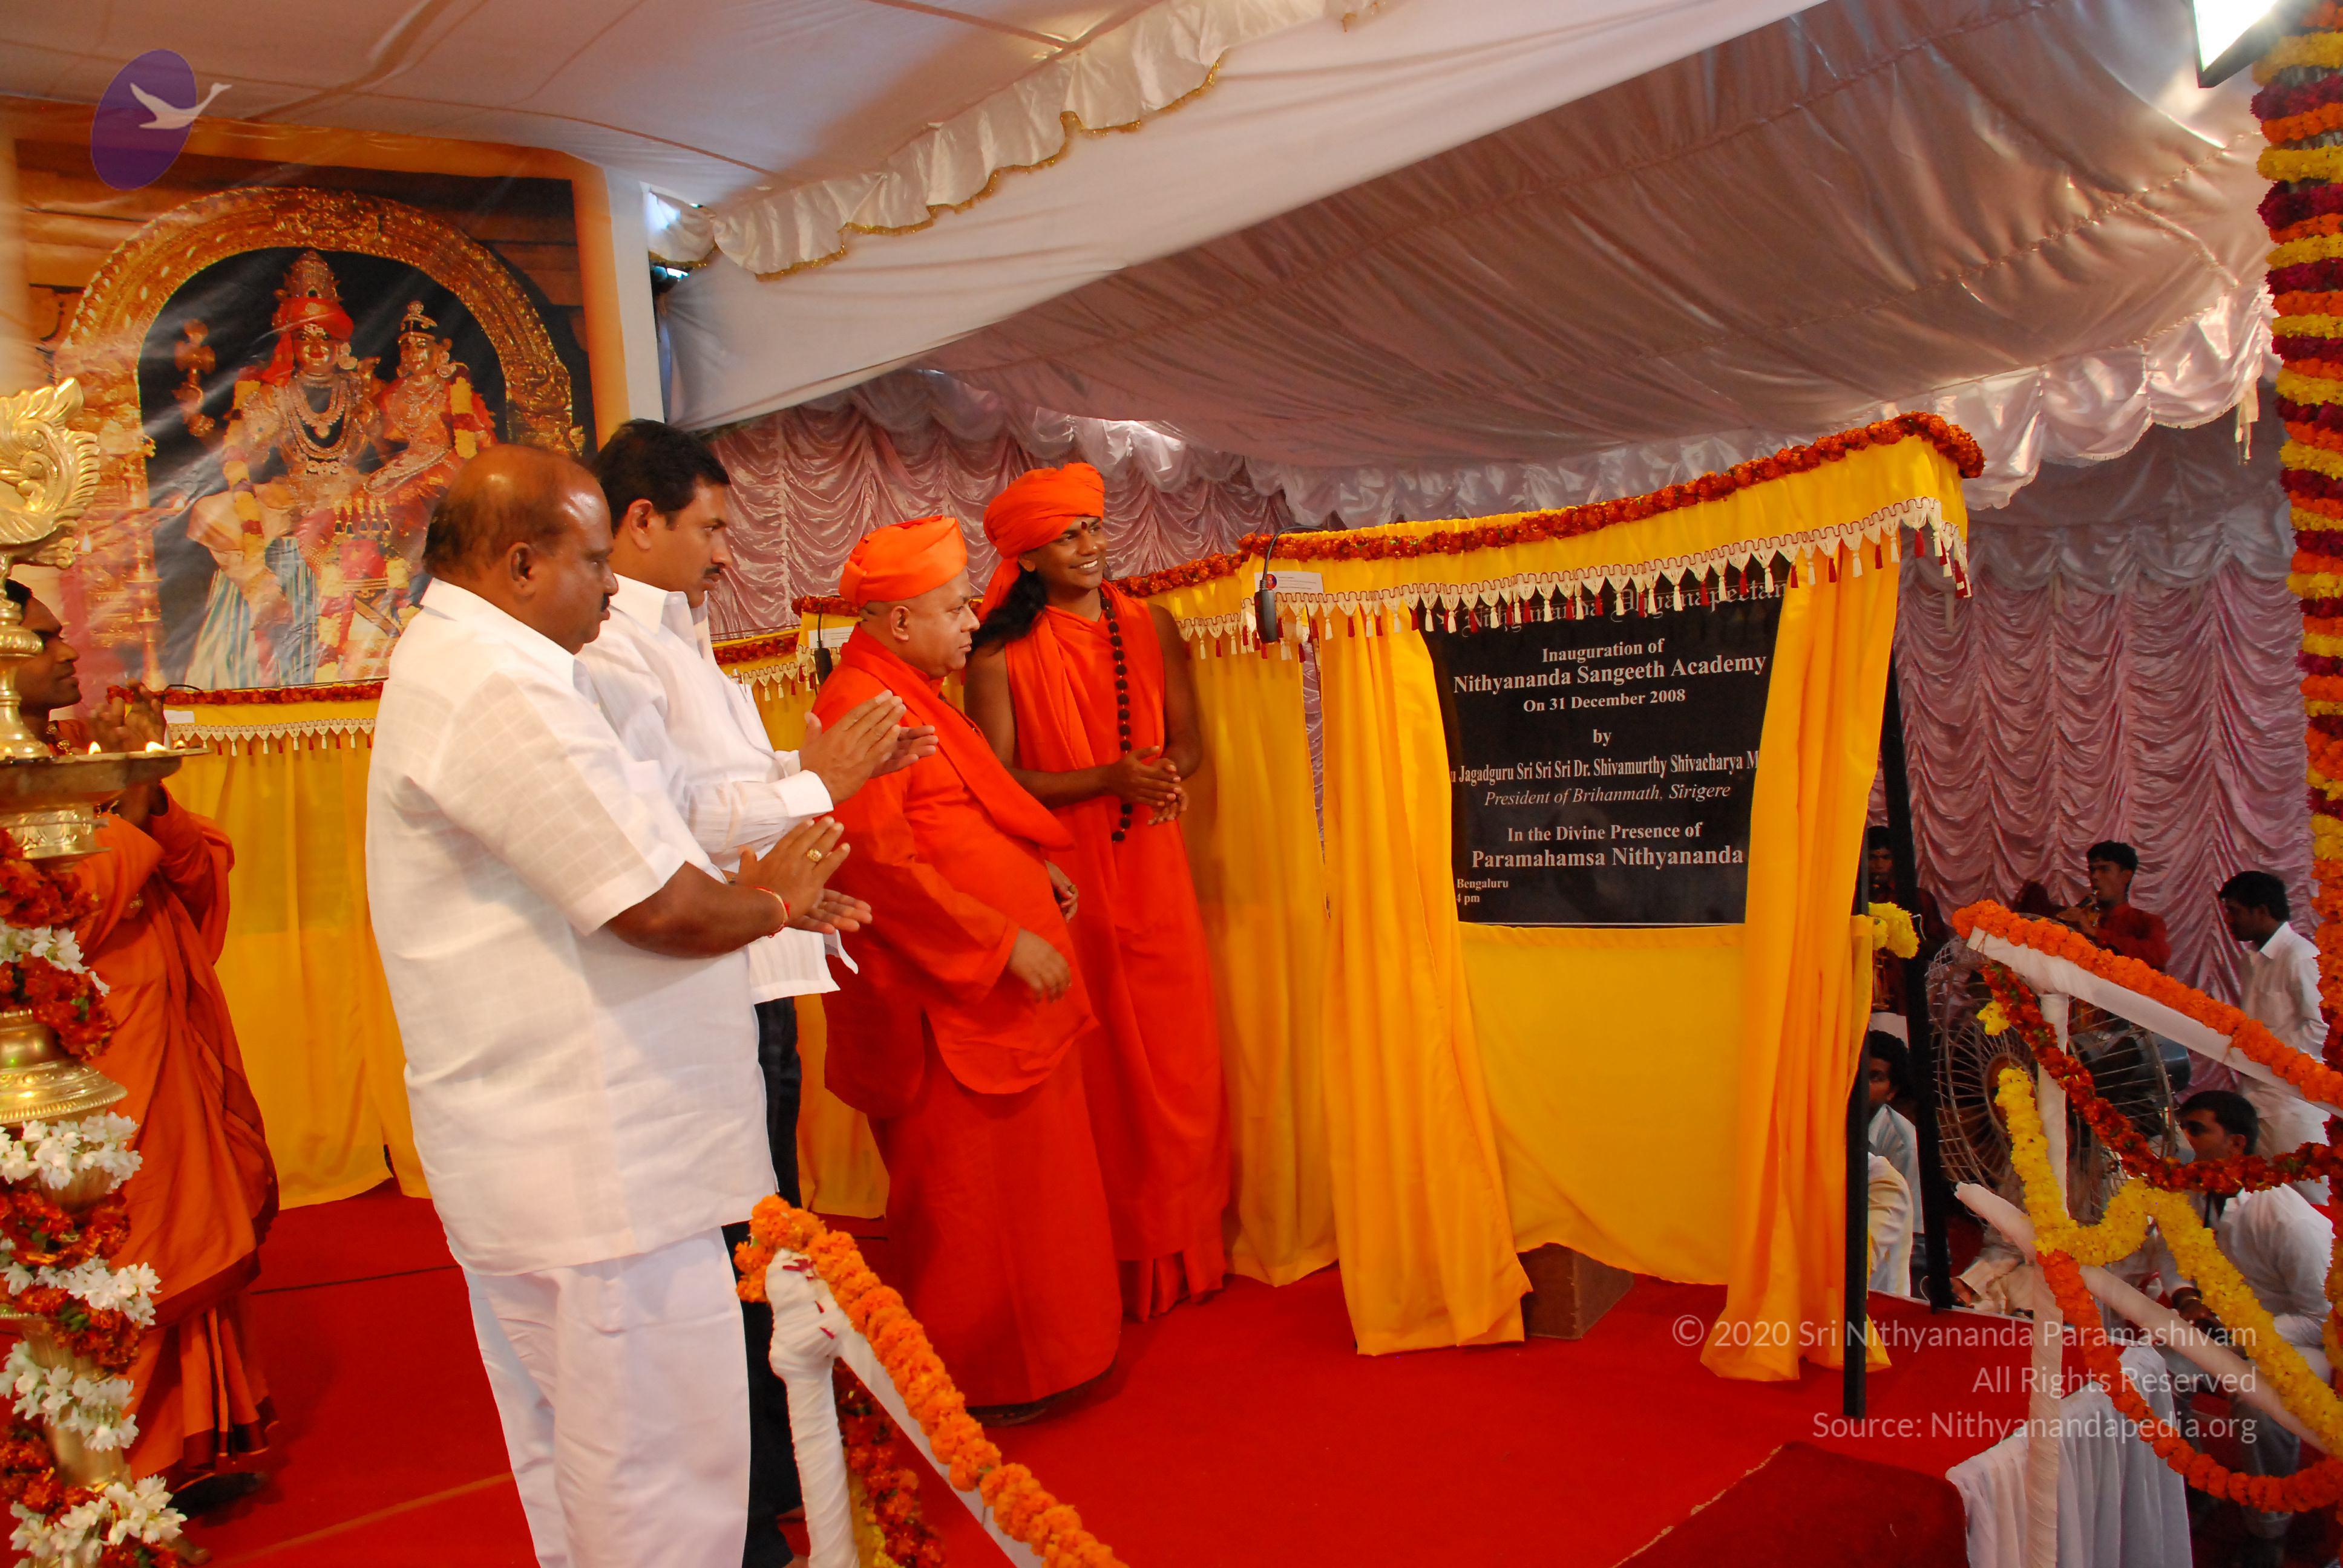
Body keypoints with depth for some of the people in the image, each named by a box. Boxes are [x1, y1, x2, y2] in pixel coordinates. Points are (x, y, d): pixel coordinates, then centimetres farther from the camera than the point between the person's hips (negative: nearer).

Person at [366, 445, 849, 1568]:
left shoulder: (453, 667, 15)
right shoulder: (499, 689, -21)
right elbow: (665, 912, -24)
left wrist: (743, 888, 5)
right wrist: (770, 898, -3)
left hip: (536, 1164, 11)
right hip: (599, 1176, -11)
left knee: (577, 1463, 24)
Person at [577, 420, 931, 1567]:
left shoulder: (676, 637, 18)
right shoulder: (603, 647, -14)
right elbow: (663, 817, -23)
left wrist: (850, 763, 8)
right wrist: (814, 781, -15)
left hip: (751, 981, 10)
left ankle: (777, 1472, 39)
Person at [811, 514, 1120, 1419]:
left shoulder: (912, 695, 15)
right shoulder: (861, 706, -18)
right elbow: (878, 860, -25)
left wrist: (1030, 863, 12)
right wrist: (1004, 941, -23)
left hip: (993, 992, 11)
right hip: (943, 1005, -10)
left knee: (1014, 1178, 20)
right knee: (961, 1190, 3)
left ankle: (1022, 1349, 36)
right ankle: (976, 1378, 19)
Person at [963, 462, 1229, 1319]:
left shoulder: (1151, 627, 8)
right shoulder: (1001, 655, -5)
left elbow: (1187, 739, 9)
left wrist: (1165, 774, -14)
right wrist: (1108, 779, -18)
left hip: (1153, 872, 4)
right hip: (1061, 880, -3)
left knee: (1178, 1062, 7)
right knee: (1091, 1072, 2)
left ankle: (1180, 1247, 24)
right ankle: (1102, 1258, 17)